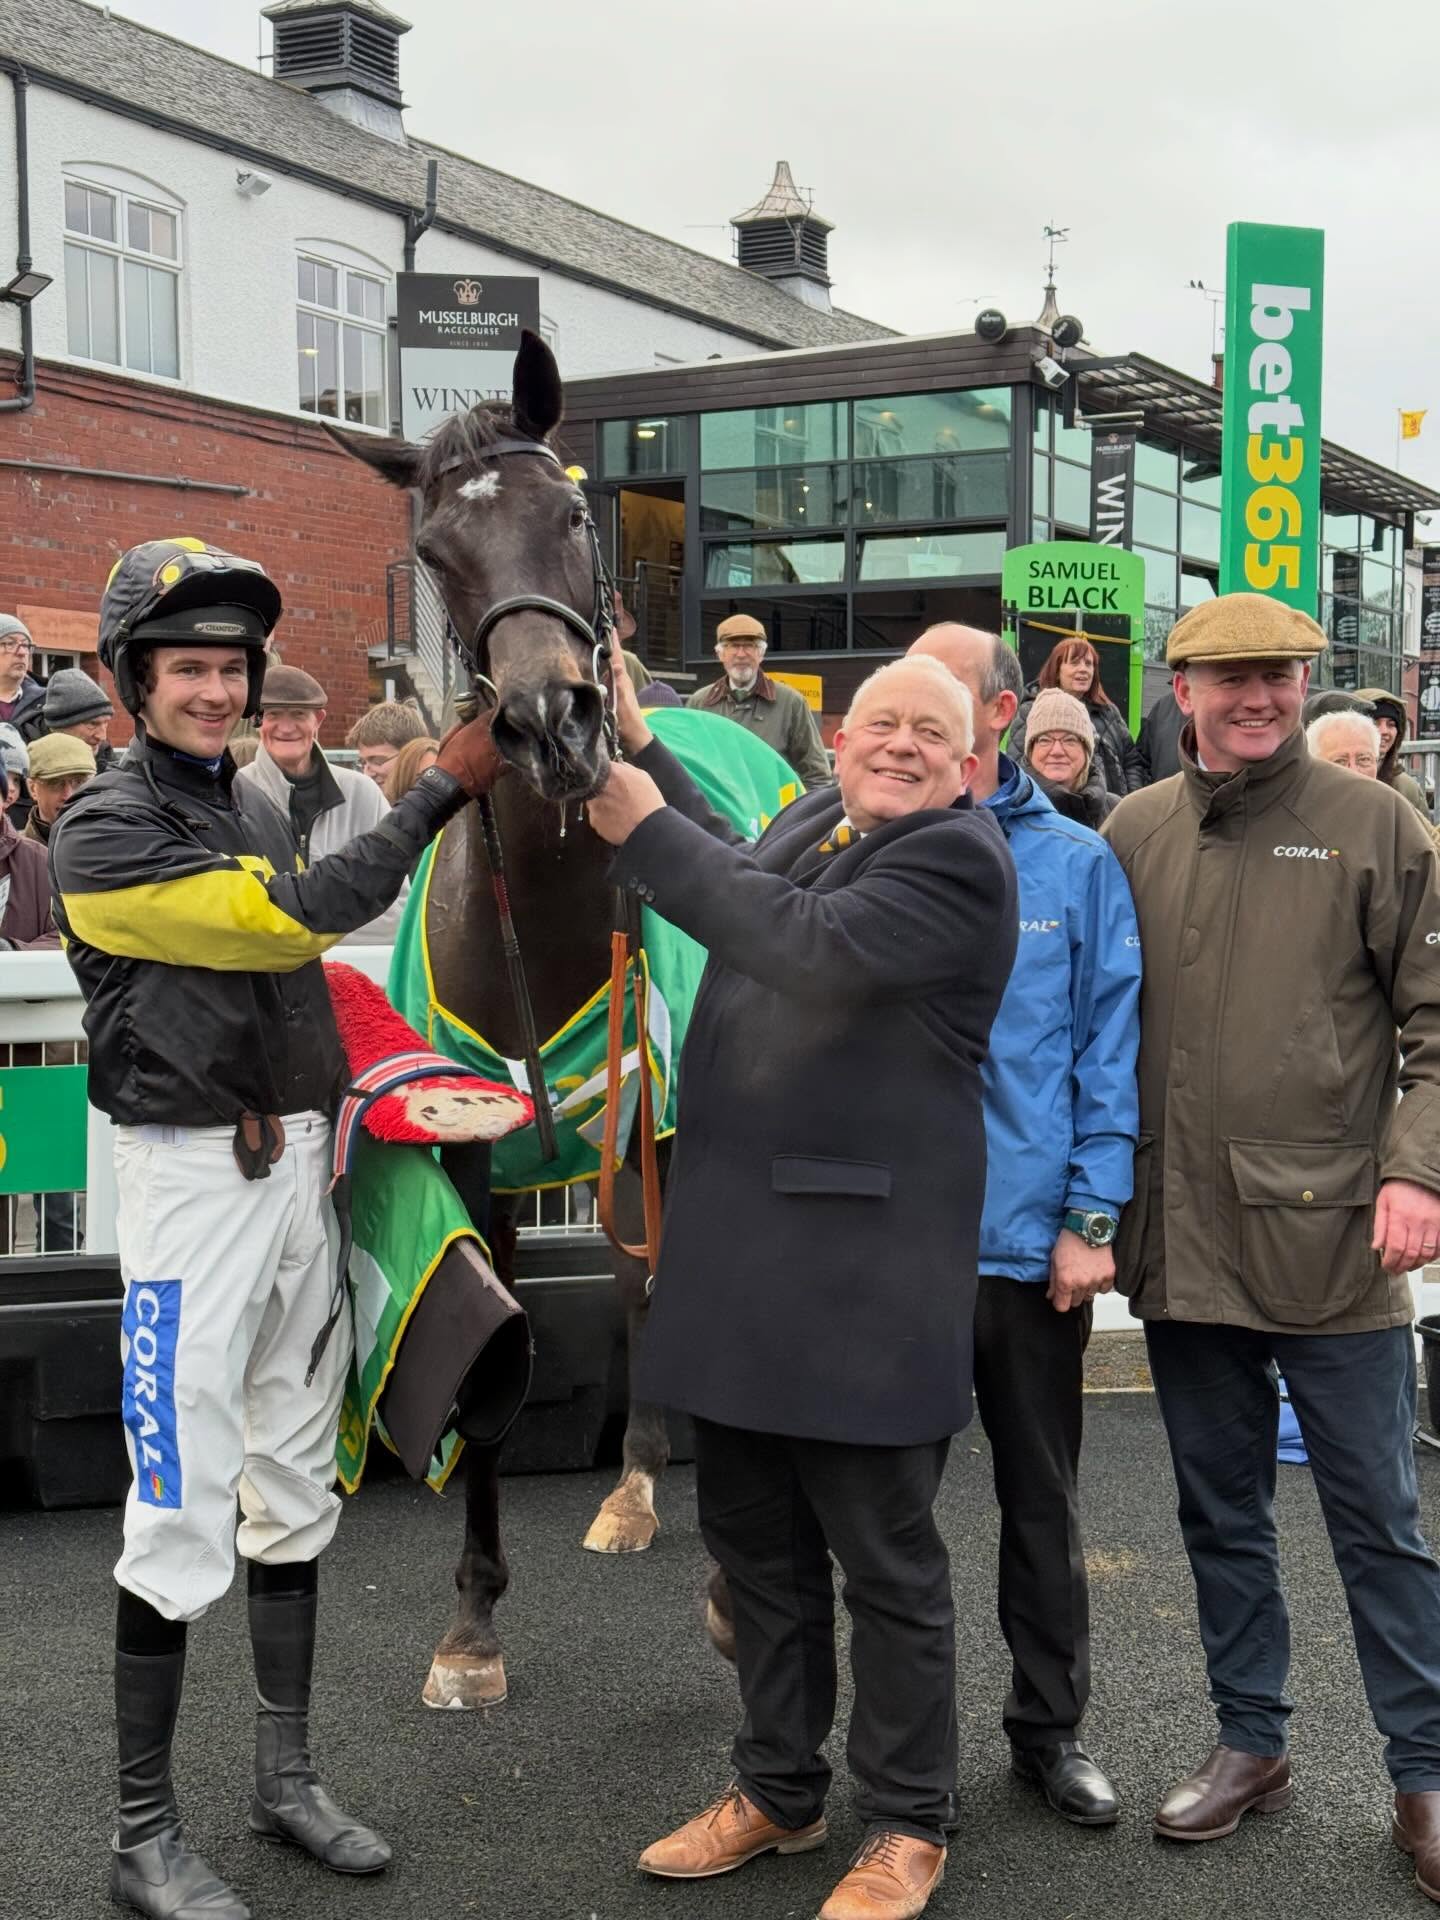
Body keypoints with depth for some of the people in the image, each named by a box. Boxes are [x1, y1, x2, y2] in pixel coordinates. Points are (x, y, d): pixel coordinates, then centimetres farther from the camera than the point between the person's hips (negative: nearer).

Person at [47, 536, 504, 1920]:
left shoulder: (248, 805, 12)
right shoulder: (103, 834, -13)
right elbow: (296, 916, -20)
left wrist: (300, 1107, 5)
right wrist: (444, 788, -17)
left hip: (294, 1165, 8)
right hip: (192, 1179, -8)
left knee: (294, 1482, 14)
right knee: (184, 1510, -4)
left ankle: (285, 1776, 28)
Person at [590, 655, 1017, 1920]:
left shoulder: (955, 858, -12)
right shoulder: (817, 819, 13)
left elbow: (811, 946, -25)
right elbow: (740, 872, 34)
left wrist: (646, 830, -18)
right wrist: (639, 745, 28)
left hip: (861, 1269, -8)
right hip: (742, 1248, 8)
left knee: (885, 1561, 5)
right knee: (755, 1544, 18)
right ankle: (778, 1792, 35)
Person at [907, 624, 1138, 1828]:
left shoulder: (1077, 863, -2)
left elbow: (1110, 1044, -2)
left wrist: (1093, 1219, -8)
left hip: (1031, 1236, 0)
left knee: (1043, 1498, 15)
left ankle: (1051, 1726, 32)